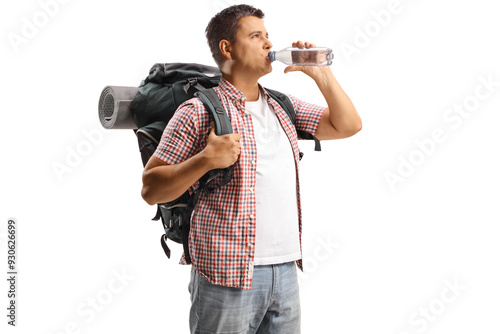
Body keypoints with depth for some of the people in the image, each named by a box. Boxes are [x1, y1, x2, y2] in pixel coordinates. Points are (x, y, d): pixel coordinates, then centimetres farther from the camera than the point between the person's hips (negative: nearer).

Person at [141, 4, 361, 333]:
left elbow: (348, 125, 12)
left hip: (286, 270, 6)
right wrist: (207, 159, -21)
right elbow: (151, 189, -7)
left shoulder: (284, 106, 15)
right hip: (228, 274, -6)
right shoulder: (200, 111, -5)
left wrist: (320, 72, 5)